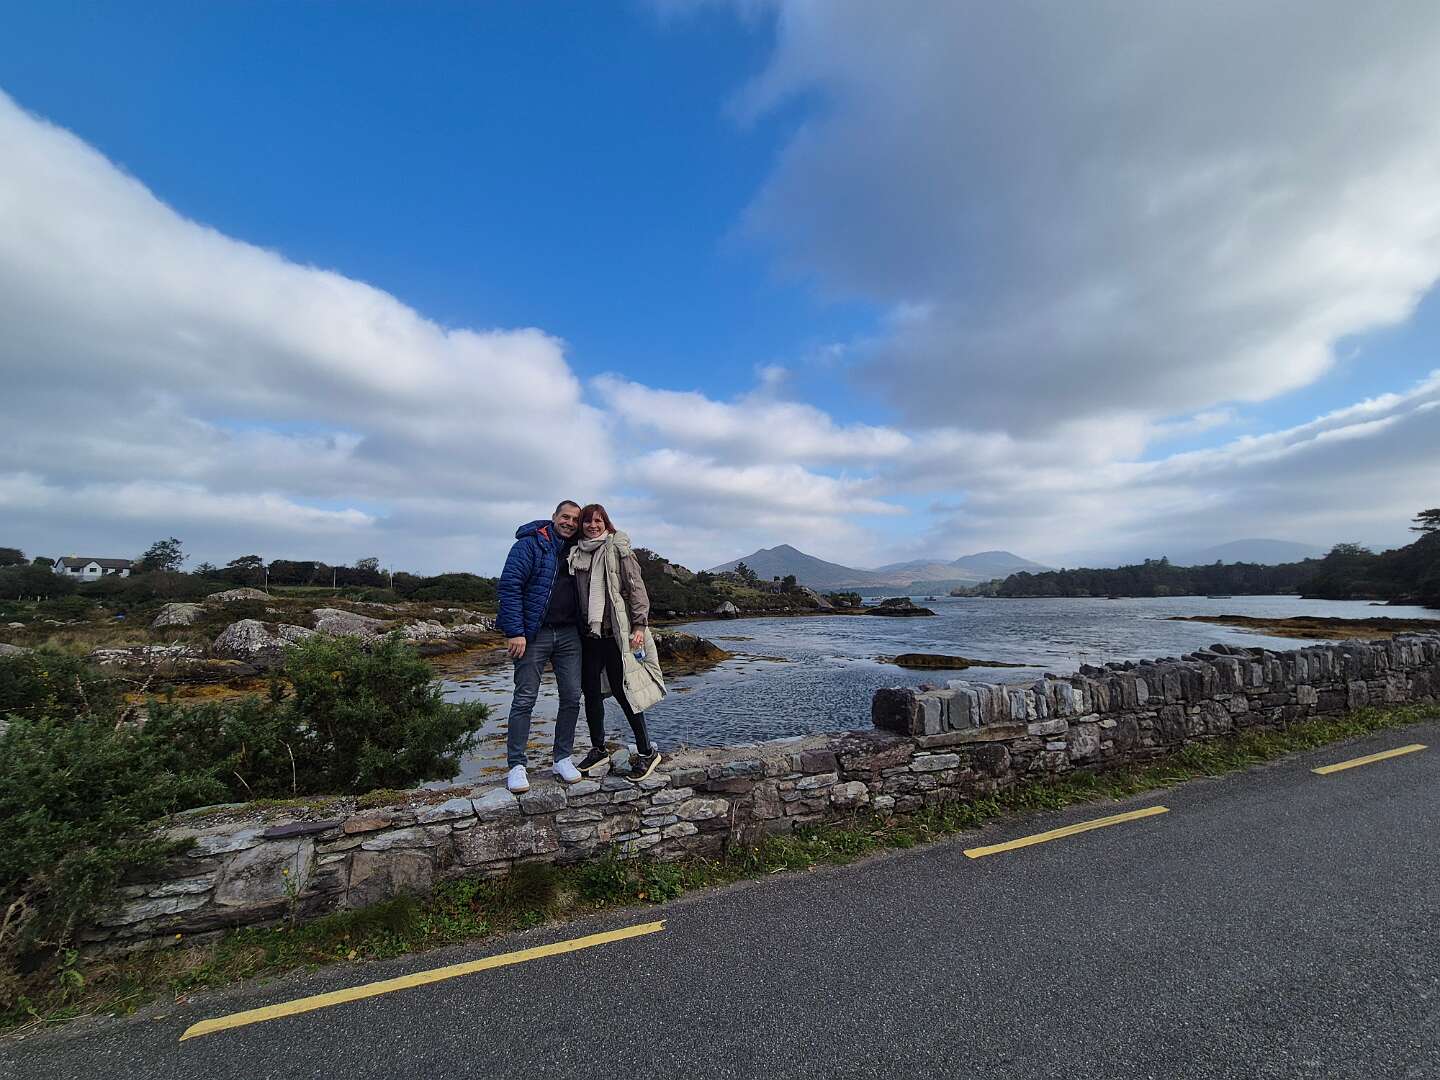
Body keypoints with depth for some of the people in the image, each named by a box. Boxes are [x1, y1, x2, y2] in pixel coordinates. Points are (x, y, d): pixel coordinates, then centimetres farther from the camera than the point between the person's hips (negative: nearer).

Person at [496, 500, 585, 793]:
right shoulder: (529, 544, -5)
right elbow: (509, 586, -11)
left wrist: (583, 629, 11)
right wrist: (515, 632, -17)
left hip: (569, 634, 6)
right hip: (534, 635, -5)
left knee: (572, 697, 6)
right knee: (525, 699, 0)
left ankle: (563, 758, 21)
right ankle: (516, 765, 13)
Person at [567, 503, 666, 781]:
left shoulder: (618, 549, -2)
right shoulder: (576, 554, 13)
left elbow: (636, 588, -6)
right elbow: (574, 593, 18)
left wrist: (639, 625, -13)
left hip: (616, 631, -5)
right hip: (588, 633, 6)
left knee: (622, 691, -3)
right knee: (591, 691, 11)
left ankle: (646, 752, 11)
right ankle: (598, 748, 29)